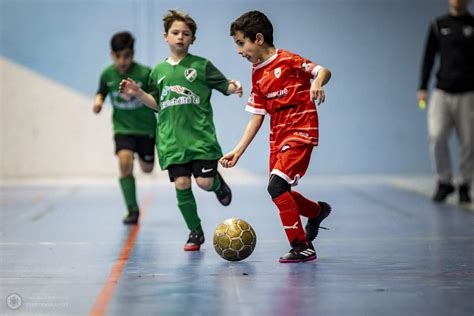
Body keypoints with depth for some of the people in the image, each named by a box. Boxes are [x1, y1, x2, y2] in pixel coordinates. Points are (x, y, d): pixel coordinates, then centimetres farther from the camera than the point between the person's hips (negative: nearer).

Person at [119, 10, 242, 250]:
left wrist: (234, 86, -17)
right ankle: (195, 232, 12)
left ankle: (218, 183, 29)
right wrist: (138, 93, 7)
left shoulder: (201, 65, 3)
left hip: (200, 135, -2)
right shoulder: (158, 71, 13)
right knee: (181, 183, -4)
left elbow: (225, 86, 5)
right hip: (171, 139, 3)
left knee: (204, 181, -10)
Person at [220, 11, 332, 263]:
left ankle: (302, 247, -9)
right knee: (280, 191, 12)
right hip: (277, 137, 8)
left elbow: (323, 71, -14)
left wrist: (316, 83, -37)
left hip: (300, 132, -8)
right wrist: (238, 151, 8)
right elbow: (257, 116, 12)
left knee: (276, 186, -19)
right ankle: (317, 211, 42)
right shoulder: (257, 74, 11)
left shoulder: (288, 60, -10)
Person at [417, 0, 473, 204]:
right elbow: (429, 57, 10)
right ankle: (444, 182, 4)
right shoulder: (438, 26, 8)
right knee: (436, 136, -13)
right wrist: (422, 88, 3)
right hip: (442, 92, 1)